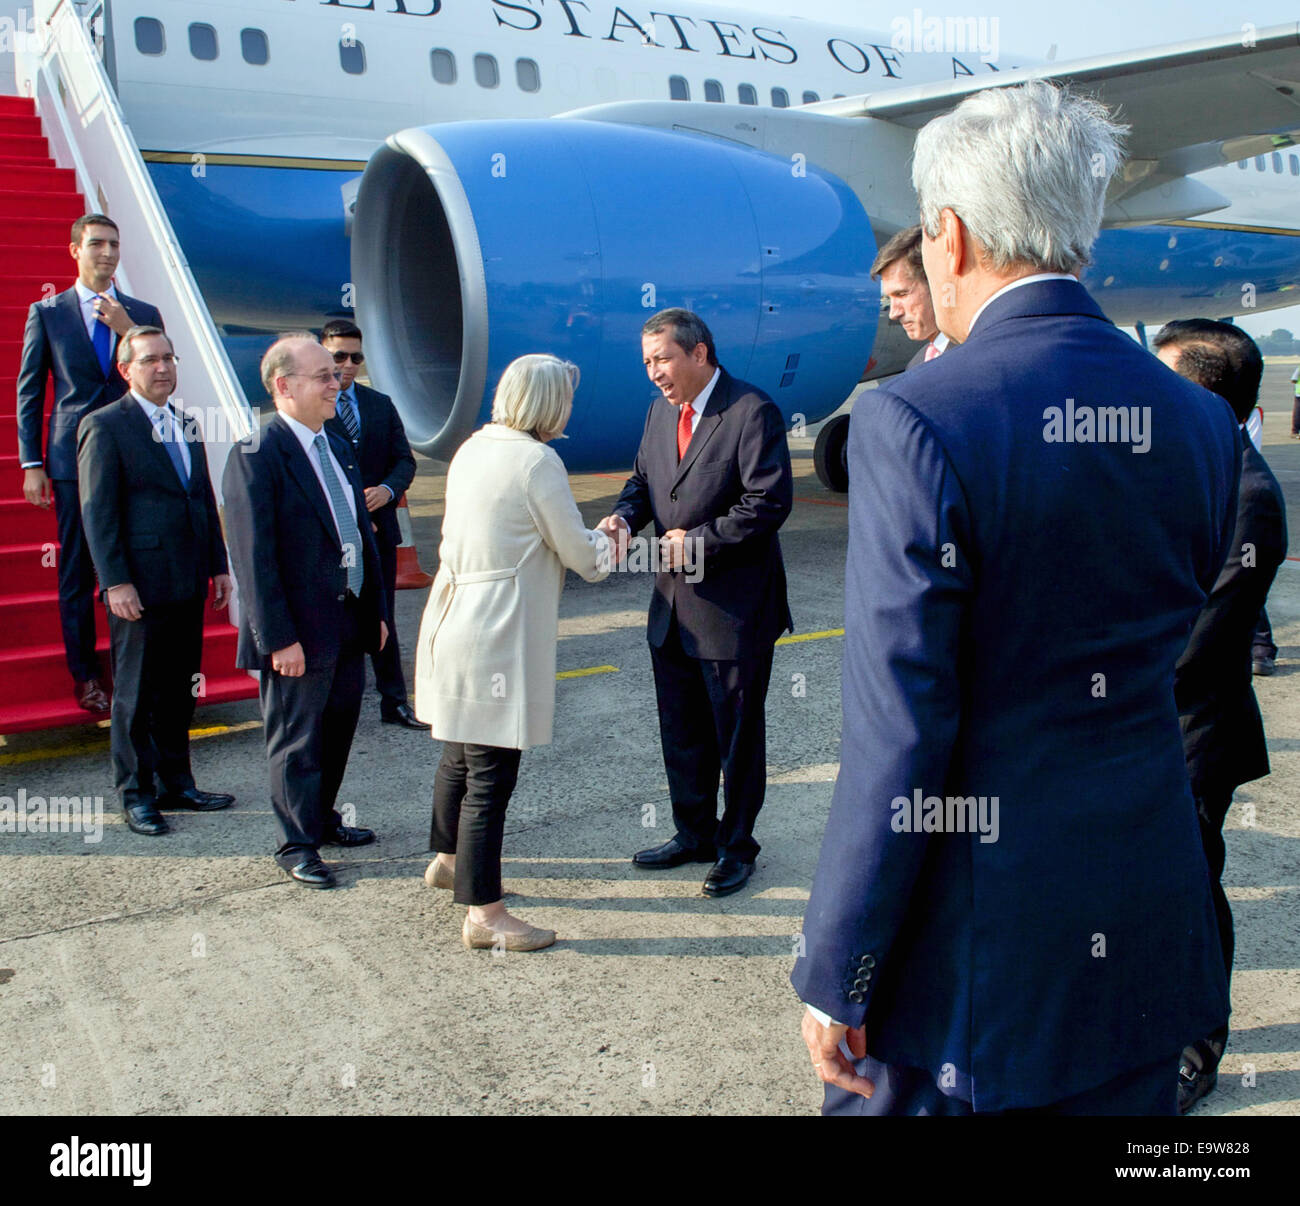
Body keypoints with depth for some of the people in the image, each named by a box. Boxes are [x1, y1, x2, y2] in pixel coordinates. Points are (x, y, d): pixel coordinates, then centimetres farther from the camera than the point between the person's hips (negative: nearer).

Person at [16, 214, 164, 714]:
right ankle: (85, 675, 14)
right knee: (76, 571, 3)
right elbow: (29, 391, 5)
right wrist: (31, 464, -1)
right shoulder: (46, 313, 6)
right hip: (73, 461, -1)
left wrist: (127, 329, -10)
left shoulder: (143, 314, 10)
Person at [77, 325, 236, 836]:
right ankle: (135, 794, 16)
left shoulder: (186, 425, 15)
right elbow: (97, 512, -10)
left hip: (189, 583, 7)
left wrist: (218, 565, 14)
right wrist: (115, 582, -15)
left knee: (181, 689, 13)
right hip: (140, 586, -6)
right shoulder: (104, 426, -6)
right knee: (136, 694, 4)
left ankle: (176, 784, 25)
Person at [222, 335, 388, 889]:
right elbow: (253, 557, -18)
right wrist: (278, 637, -20)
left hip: (348, 624, 8)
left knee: (339, 727, 18)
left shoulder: (339, 449, 11)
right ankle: (297, 844, 21)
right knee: (297, 740, 6)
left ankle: (323, 819, 36)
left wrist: (376, 610, 14)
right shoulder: (255, 456, -15)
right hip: (299, 632, -8)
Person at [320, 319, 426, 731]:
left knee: (382, 618, 12)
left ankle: (394, 702, 21)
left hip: (378, 529, 4)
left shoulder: (380, 404, 11)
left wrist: (388, 489, -11)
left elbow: (404, 460, 10)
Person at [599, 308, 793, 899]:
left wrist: (699, 540, -20)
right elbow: (643, 479, 18)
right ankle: (694, 834, 35)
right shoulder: (661, 411, 10)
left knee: (737, 734, 7)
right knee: (681, 733, 18)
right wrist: (625, 517, -4)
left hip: (734, 608, -8)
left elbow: (770, 501, -20)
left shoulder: (753, 412, -14)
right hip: (673, 606, 8)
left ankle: (737, 845, 23)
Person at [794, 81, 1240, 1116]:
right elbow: (1167, 645, 11)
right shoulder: (1201, 421, 0)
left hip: (973, 927, -5)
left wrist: (833, 978, -11)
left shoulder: (914, 422, -19)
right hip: (1144, 931, 6)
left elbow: (897, 735, -20)